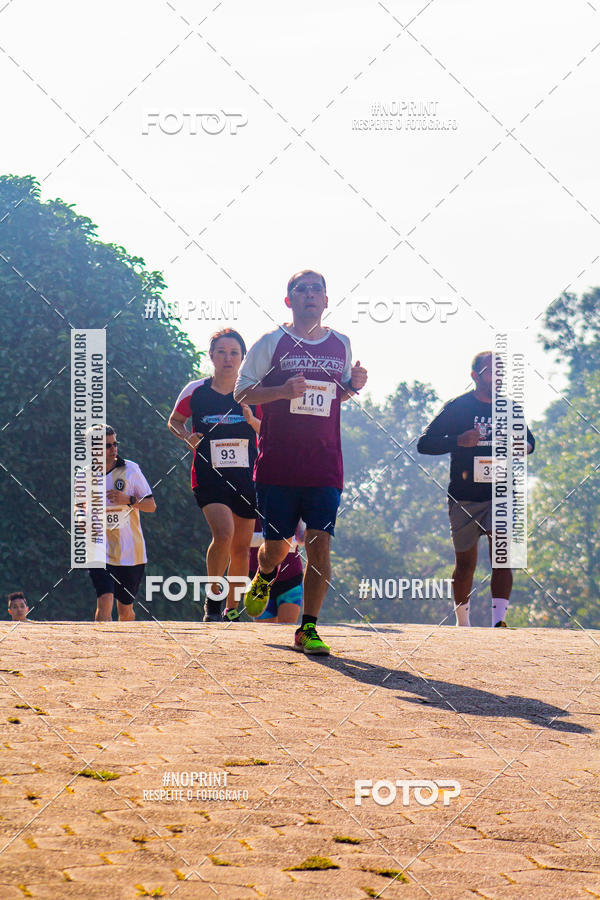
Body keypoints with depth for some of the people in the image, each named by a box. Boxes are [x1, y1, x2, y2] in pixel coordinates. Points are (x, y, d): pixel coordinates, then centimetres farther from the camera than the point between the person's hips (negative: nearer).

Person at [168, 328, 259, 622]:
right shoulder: (196, 391, 0)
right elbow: (174, 421, 15)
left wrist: (252, 420, -13)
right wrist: (188, 437, -5)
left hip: (245, 477, 3)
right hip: (209, 475, -3)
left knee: (241, 548, 8)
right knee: (223, 533, -24)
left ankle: (232, 609, 25)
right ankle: (213, 601, -7)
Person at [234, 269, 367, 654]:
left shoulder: (341, 344, 11)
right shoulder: (271, 342, 1)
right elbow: (242, 392, 1)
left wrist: (353, 385, 1)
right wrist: (282, 391, -16)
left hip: (325, 467, 2)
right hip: (277, 464, -2)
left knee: (320, 543, -9)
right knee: (277, 544, 5)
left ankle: (308, 628, -3)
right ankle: (264, 577, 41)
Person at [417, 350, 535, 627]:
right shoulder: (457, 407, -3)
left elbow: (528, 440, 23)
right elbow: (424, 444, -5)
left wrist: (522, 446, -3)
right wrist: (458, 441, -22)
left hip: (500, 494, 2)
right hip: (463, 498, -2)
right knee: (466, 563, 8)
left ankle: (499, 621, -24)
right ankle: (462, 623, 24)